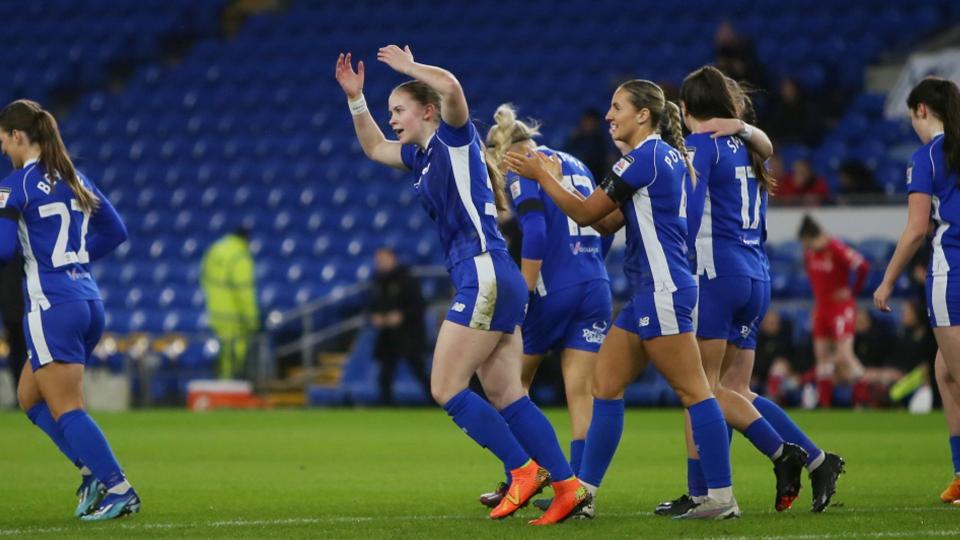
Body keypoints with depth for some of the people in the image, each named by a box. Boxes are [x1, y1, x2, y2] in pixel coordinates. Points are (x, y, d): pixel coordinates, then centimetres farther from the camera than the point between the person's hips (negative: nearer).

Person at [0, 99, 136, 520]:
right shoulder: (74, 179, 14)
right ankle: (93, 470, 7)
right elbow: (115, 231, 20)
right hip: (89, 303, 8)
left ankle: (118, 490, -9)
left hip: (52, 308, -8)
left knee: (66, 409, -4)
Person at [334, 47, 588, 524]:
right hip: (492, 284, 9)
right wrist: (355, 98, 25)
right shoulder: (423, 156, 20)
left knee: (445, 389, -7)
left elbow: (450, 86, -23)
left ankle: (524, 469, -4)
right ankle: (567, 486, 3)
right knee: (507, 397, 5)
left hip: (484, 276, -9)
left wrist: (408, 66, -8)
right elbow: (374, 148, 37)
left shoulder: (455, 138, -4)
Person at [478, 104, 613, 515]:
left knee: (514, 382, 13)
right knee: (581, 391, 2)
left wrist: (522, 295, -15)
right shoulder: (576, 165, 17)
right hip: (596, 288, 6)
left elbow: (535, 235, -17)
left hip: (554, 290, -6)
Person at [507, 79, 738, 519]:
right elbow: (608, 222, 19)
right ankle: (583, 492, 11)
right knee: (605, 383, 9)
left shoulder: (644, 158, -13)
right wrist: (556, 180, 14)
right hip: (650, 290, 10)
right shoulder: (666, 155, 16)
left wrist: (541, 175, 2)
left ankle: (722, 497, -7)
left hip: (662, 290, -10)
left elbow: (586, 214, -8)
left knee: (691, 390, -8)